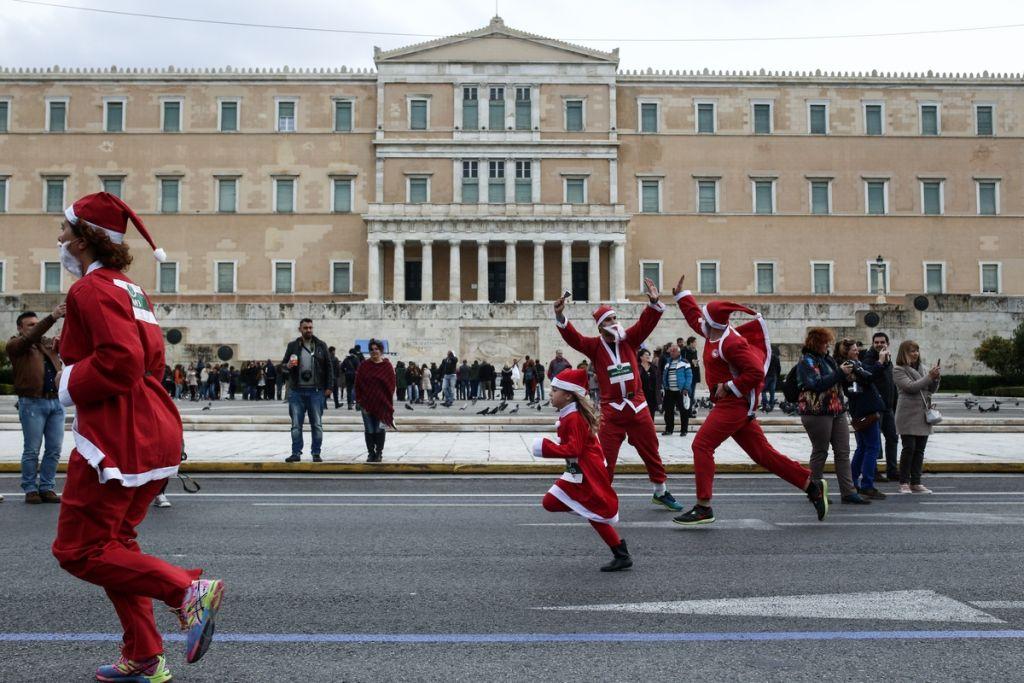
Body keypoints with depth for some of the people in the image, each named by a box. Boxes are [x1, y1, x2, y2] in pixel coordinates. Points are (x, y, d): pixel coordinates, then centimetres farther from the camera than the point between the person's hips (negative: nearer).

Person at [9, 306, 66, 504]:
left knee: (54, 449, 4)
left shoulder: (49, 343, 19)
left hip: (56, 402, 5)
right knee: (32, 450, 1)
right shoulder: (14, 345, 3)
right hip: (32, 403, -4)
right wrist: (52, 317, -28)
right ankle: (30, 489, 9)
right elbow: (29, 338, -15)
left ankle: (47, 488, 11)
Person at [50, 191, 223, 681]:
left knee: (77, 550, -1)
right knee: (114, 542, 18)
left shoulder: (92, 288, -12)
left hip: (115, 437, -10)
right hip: (153, 432, 10)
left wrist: (71, 385, -10)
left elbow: (121, 361, -25)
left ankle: (188, 590, -12)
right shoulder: (129, 289, 16)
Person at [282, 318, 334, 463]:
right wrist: (288, 366, -11)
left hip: (316, 391, -1)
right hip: (296, 391, 1)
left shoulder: (321, 346, 6)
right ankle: (296, 453, 12)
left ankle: (316, 453, 11)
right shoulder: (292, 346, 7)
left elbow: (328, 367, 6)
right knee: (296, 425, 4)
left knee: (317, 424, 3)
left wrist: (329, 387, -1)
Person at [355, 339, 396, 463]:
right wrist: (360, 399, -3)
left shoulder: (387, 366, 2)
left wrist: (387, 400, -4)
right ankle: (371, 453, 13)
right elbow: (358, 384, 5)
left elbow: (392, 383, 2)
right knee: (369, 429, 3)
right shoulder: (364, 365, 5)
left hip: (382, 403, -1)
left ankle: (379, 453, 13)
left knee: (380, 429, 2)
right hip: (366, 403, 1)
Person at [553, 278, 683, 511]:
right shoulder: (594, 346, -1)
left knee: (651, 451, 14)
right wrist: (560, 317, -29)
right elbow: (572, 337, -14)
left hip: (637, 405, 3)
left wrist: (654, 303, -23)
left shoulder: (629, 339, 5)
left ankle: (661, 492, 30)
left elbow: (646, 323, -6)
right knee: (606, 457, -1)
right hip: (611, 409, -2)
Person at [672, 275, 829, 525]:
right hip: (729, 404, 9)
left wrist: (728, 387, -19)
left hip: (733, 404, -9)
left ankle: (703, 507, -11)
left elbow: (756, 372, -22)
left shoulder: (731, 343, -18)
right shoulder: (714, 334, 9)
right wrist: (680, 294, 26)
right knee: (762, 452, 10)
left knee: (702, 446, -12)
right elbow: (694, 316, 26)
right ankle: (812, 486, 16)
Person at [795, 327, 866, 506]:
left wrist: (845, 373, 7)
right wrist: (840, 373, -20)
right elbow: (817, 384, -22)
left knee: (843, 452, 5)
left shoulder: (827, 358, 16)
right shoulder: (806, 361, -9)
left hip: (837, 411, 8)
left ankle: (848, 492, 7)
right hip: (817, 413, -8)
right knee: (820, 452, 2)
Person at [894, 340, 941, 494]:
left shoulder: (922, 368, 15)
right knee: (909, 448, -7)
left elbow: (932, 389, 15)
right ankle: (904, 483, 2)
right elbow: (910, 386, -16)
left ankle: (916, 482, 12)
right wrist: (929, 376, -16)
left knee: (920, 450, 6)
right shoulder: (898, 370, -3)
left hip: (924, 415, 6)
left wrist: (936, 377, -3)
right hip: (908, 415, -6)